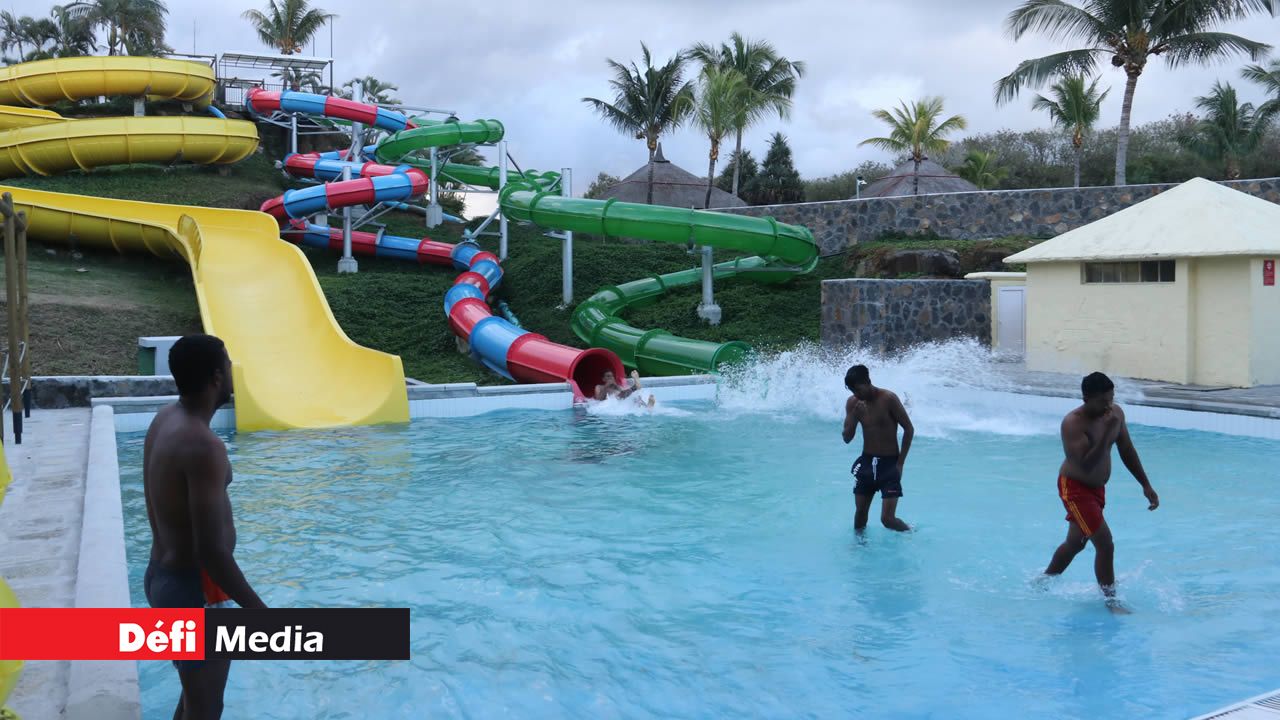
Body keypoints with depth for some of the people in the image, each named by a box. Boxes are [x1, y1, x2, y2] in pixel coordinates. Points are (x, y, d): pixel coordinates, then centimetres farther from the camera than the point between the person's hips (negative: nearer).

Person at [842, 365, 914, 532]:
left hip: (889, 463, -5)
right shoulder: (853, 403, 1)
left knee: (887, 519, -8)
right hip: (866, 462, 5)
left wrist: (900, 463, -10)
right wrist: (854, 414, -17)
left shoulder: (888, 399, -14)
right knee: (860, 513, 8)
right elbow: (847, 438, 1)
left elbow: (909, 429, -9)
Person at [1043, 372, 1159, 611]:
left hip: (1097, 488, 8)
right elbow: (1086, 465, -36)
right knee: (1105, 545, -15)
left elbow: (1127, 450, 8)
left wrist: (1146, 485, 7)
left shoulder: (1116, 413, -5)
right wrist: (1107, 432, -39)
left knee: (1075, 543, 23)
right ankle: (1111, 602, -3)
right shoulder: (1073, 423, -27)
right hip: (1075, 488, -8)